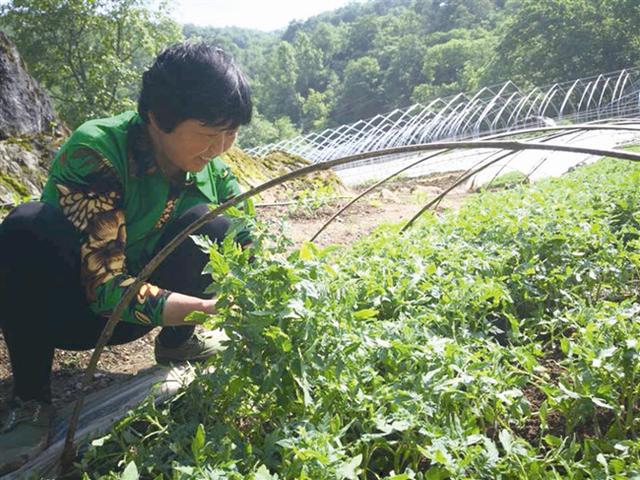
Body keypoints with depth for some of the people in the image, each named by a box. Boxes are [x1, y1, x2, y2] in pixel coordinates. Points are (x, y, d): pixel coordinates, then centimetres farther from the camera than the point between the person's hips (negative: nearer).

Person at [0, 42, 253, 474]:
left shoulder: (208, 165, -12)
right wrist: (164, 307, -48)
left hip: (137, 306, 4)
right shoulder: (94, 154, -27)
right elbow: (103, 284, -32)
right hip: (65, 309, -3)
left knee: (203, 223, -20)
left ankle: (177, 342, 1)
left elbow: (248, 244, -8)